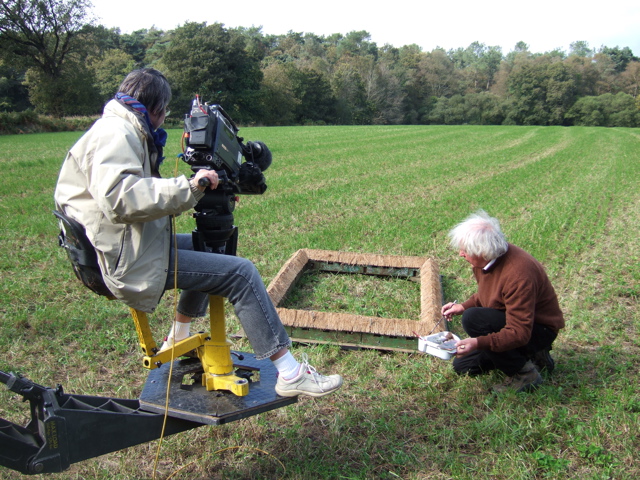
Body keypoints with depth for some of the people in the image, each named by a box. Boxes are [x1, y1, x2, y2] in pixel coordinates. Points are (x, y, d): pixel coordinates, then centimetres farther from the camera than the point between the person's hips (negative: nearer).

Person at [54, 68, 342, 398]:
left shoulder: (125, 132, 19)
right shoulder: (116, 133, -15)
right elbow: (118, 197, -32)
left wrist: (193, 191, 12)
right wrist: (187, 187, -32)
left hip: (135, 246, 11)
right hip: (132, 262, -11)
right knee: (240, 272, -15)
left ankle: (178, 340, 34)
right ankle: (290, 374, -11)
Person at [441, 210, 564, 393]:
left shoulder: (518, 275, -34)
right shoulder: (487, 260, -8)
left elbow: (519, 333, -34)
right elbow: (486, 294, 14)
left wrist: (479, 343, -46)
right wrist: (463, 307, -3)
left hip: (538, 329, -9)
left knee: (473, 319, -30)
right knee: (462, 365, 9)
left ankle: (525, 373, -13)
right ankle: (529, 354, 15)